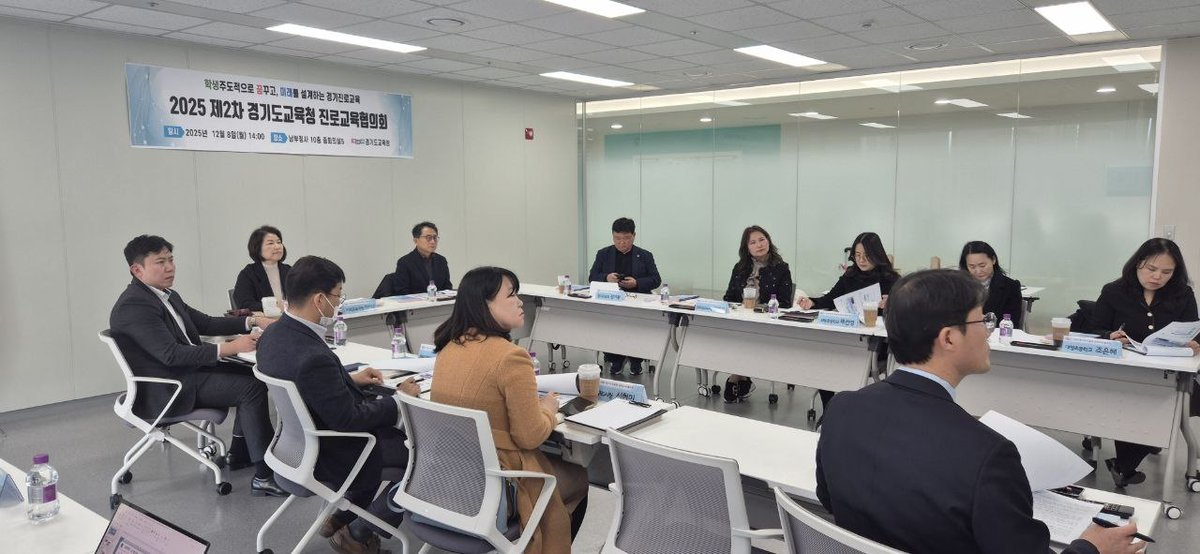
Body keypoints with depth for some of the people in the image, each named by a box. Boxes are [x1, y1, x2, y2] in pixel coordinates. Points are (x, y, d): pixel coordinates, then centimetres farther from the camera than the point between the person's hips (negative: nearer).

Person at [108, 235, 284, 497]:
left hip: (187, 373, 10)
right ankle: (265, 476, -19)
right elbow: (171, 354, -26)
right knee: (252, 387, -19)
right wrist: (229, 348, -30)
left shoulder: (168, 296, 12)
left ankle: (239, 454, 15)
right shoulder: (133, 306, -18)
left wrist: (252, 321, 3)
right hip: (166, 392, -10)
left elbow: (206, 323, 17)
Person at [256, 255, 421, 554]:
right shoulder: (314, 357, -35)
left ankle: (341, 515, 29)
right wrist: (400, 400, -13)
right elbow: (350, 419, -26)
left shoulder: (273, 335, -7)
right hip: (332, 456, -9)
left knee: (393, 431, 25)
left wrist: (350, 378, 8)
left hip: (302, 440, 9)